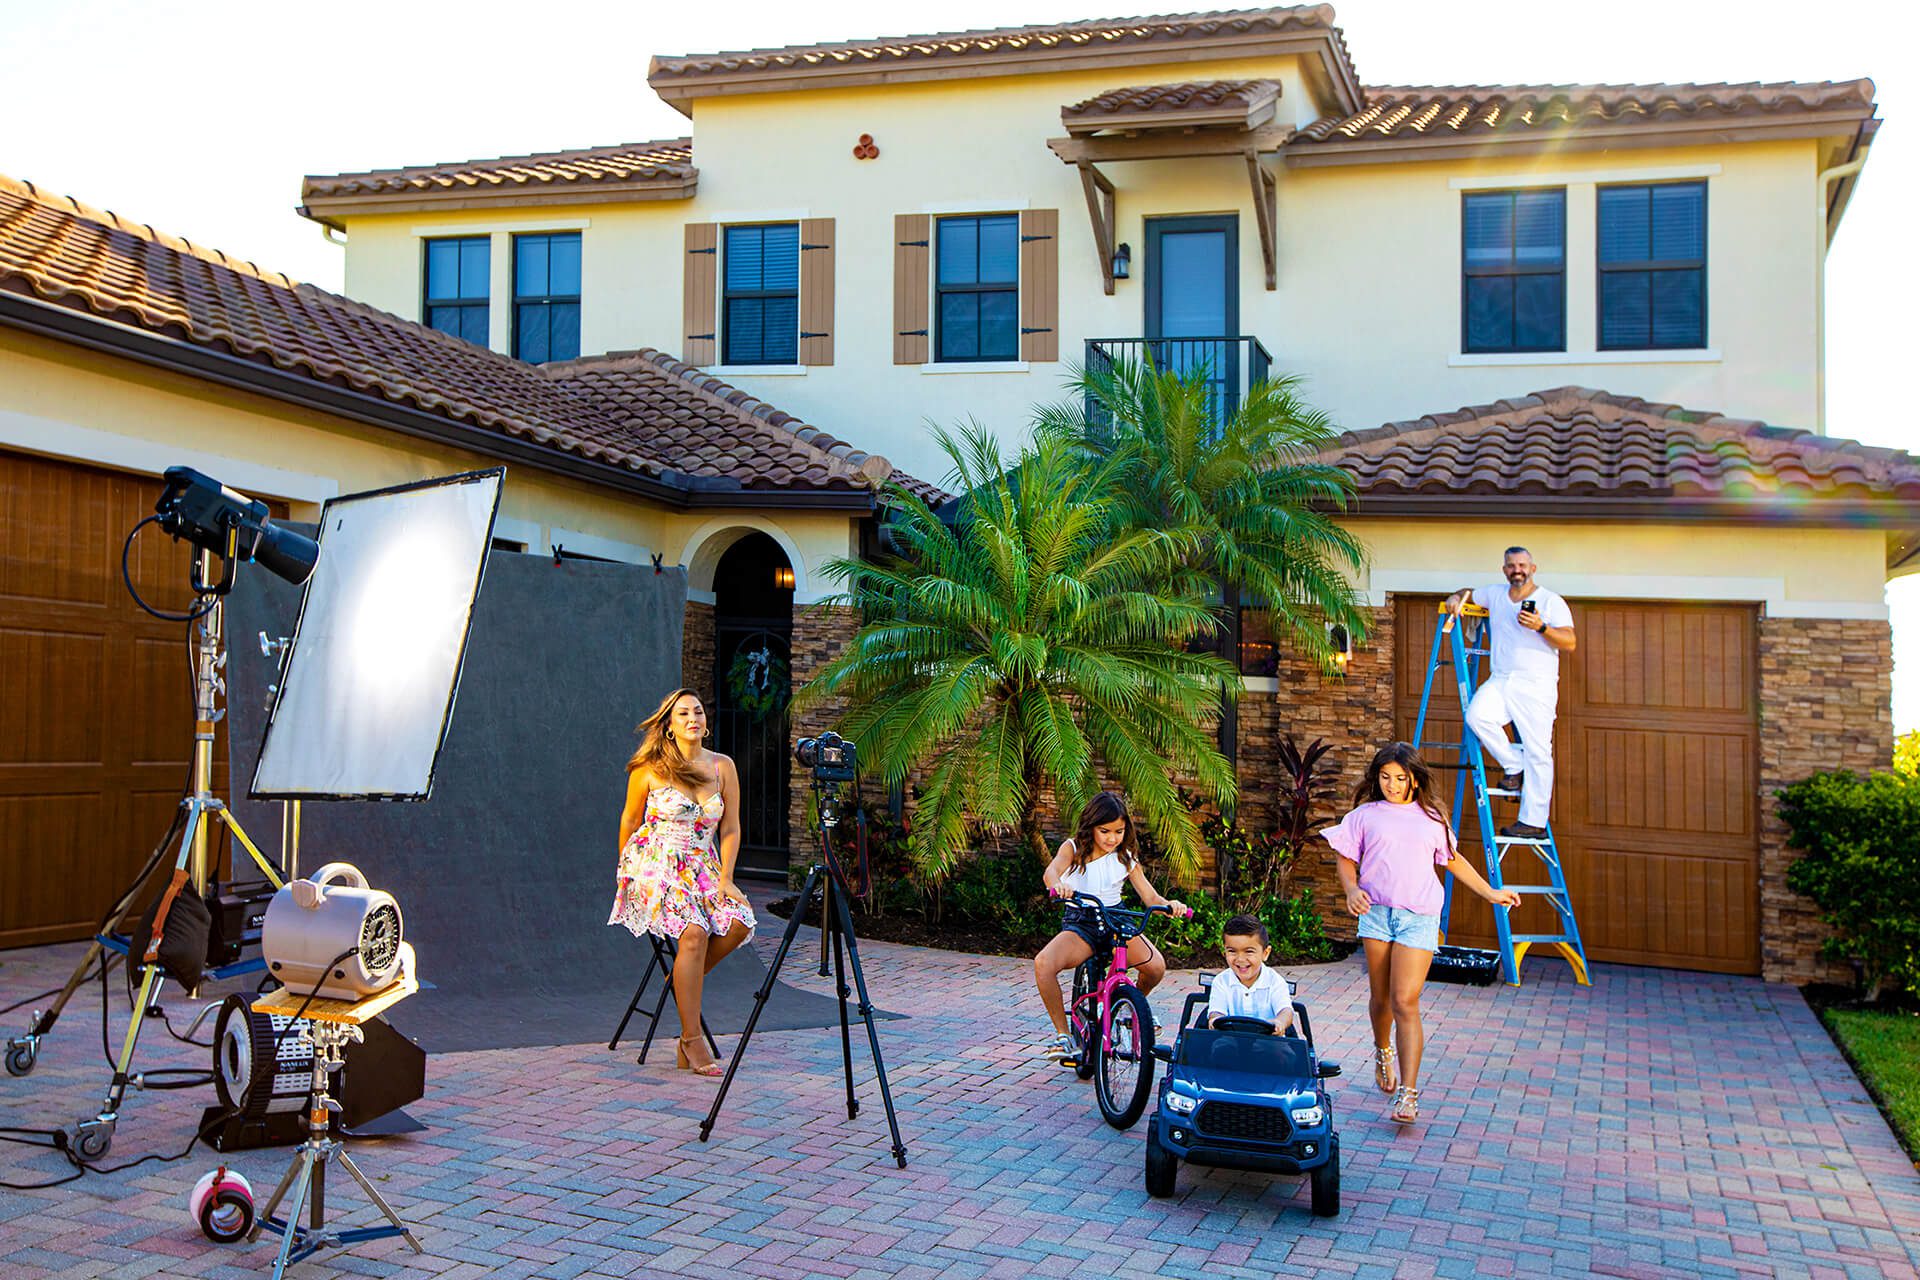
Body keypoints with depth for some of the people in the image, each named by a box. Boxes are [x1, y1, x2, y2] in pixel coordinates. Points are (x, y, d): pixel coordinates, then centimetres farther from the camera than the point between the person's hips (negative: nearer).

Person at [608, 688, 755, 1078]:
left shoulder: (722, 767, 5)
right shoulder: (649, 769, -4)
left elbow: (730, 830, 7)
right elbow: (629, 822, 9)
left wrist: (724, 878, -2)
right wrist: (628, 871, 14)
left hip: (701, 869, 4)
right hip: (654, 866, -4)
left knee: (739, 921, -24)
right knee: (694, 931, -28)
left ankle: (685, 982, 4)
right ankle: (690, 1039, -19)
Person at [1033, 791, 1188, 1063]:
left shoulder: (1126, 859, 4)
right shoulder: (1073, 849, -2)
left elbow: (1151, 897, 0)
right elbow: (1051, 871, -23)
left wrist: (1170, 904, -25)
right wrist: (1058, 885, -48)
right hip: (1079, 924, -2)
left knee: (1156, 966, -24)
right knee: (1043, 964, -32)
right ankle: (1062, 1034, -14)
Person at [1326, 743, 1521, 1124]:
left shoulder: (1431, 818, 10)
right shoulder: (1366, 815, 7)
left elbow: (1452, 859, 24)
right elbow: (1345, 857, 10)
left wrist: (1490, 892, 25)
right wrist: (1352, 890, -9)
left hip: (1418, 917, -1)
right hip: (1376, 912, 1)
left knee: (1405, 1002, -11)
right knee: (1380, 997, 11)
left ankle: (1408, 1094, -12)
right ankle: (1382, 1052, 44)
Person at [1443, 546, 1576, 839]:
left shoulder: (1551, 601, 3)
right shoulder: (1495, 595, 15)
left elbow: (1569, 643, -4)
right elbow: (1468, 593, 35)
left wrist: (1541, 627, -18)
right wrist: (1456, 597, 12)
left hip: (1537, 686, -4)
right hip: (1500, 681, 4)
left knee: (1537, 752, -7)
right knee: (1476, 715, -25)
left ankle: (1534, 822, -4)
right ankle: (1514, 765, -2)